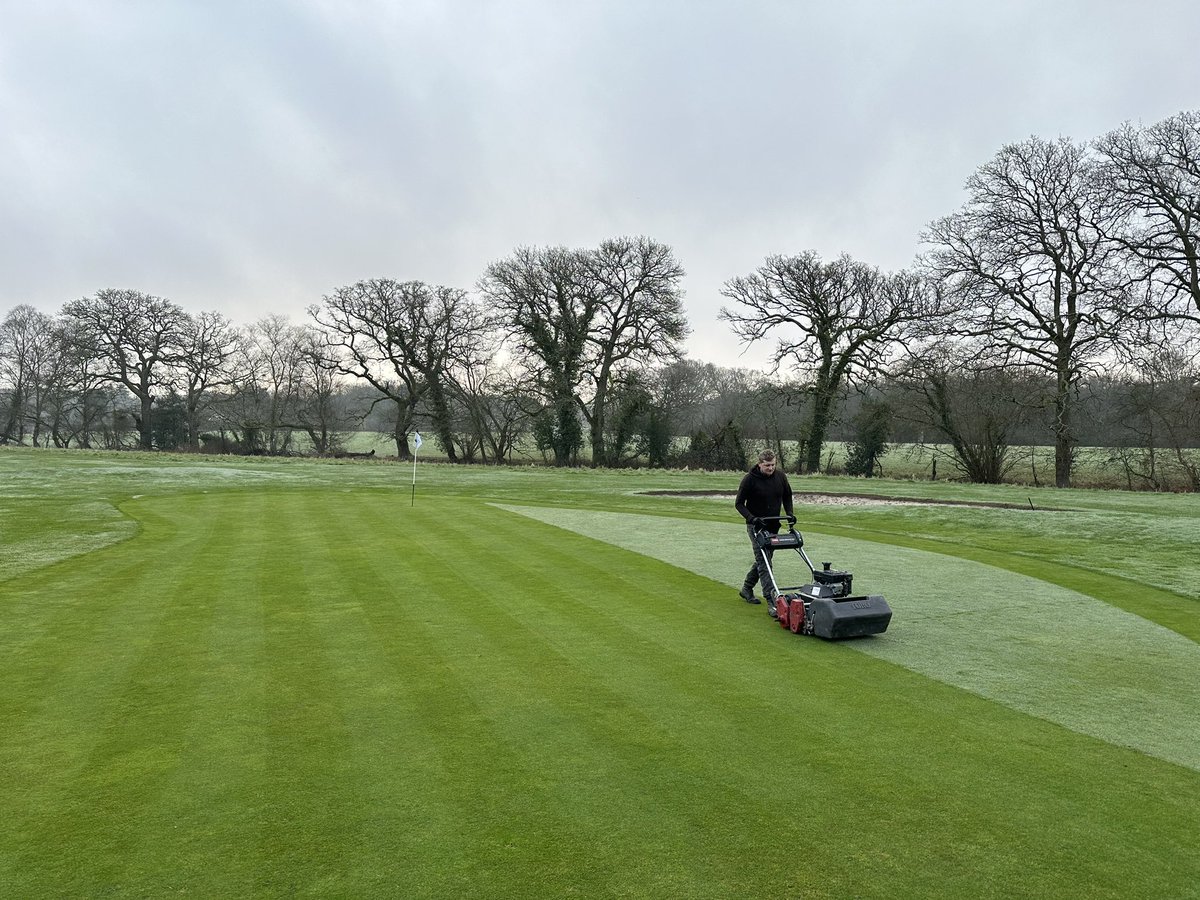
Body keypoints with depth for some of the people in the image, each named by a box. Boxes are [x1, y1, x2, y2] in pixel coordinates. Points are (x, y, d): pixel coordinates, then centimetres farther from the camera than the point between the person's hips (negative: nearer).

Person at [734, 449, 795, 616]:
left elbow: (787, 496, 16)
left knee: (765, 559, 14)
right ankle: (771, 601, -17)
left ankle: (746, 589, 33)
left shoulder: (780, 476, 0)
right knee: (763, 561, -13)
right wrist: (751, 518, -23)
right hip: (756, 526, -6)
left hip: (773, 526, 6)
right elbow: (739, 503, -9)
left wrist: (790, 513, 1)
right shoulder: (749, 479, -15)